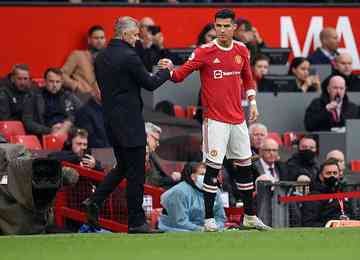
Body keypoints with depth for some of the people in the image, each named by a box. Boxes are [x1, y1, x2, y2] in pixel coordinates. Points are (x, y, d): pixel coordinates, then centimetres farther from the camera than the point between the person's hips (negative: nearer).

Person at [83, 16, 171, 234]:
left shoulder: (101, 58, 8)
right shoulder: (129, 57, -16)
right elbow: (150, 83, -9)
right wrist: (167, 71, 8)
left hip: (111, 121, 8)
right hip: (130, 123, -8)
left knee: (123, 167, 21)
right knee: (136, 174, 0)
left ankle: (95, 201, 5)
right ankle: (136, 222, 5)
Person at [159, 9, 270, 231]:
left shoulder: (241, 50, 6)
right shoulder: (205, 52, -9)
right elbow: (180, 75, -13)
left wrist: (252, 101, 11)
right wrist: (169, 71, -33)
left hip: (238, 119, 6)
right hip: (215, 119, -6)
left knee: (245, 165, 12)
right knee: (213, 167, -9)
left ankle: (250, 217, 23)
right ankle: (209, 219, -4)